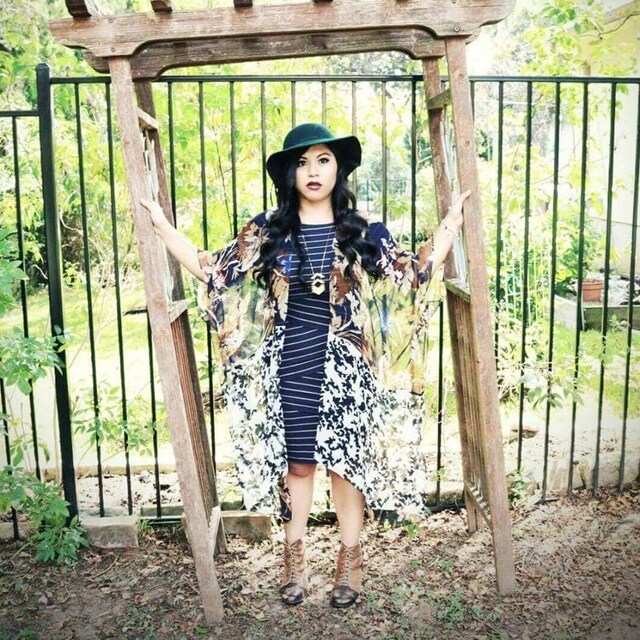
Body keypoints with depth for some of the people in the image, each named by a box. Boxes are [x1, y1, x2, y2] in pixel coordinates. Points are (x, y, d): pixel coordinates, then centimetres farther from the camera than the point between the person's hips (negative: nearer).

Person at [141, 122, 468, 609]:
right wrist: (163, 226, 2)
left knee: (348, 458, 7)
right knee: (296, 460, 10)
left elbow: (415, 274, 5)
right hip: (291, 364, 1)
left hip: (348, 365, 0)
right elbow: (214, 272, 5)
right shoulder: (266, 231, 2)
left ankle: (350, 556, 26)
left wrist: (452, 223, 1)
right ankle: (295, 553, 29)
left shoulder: (363, 232, 2)